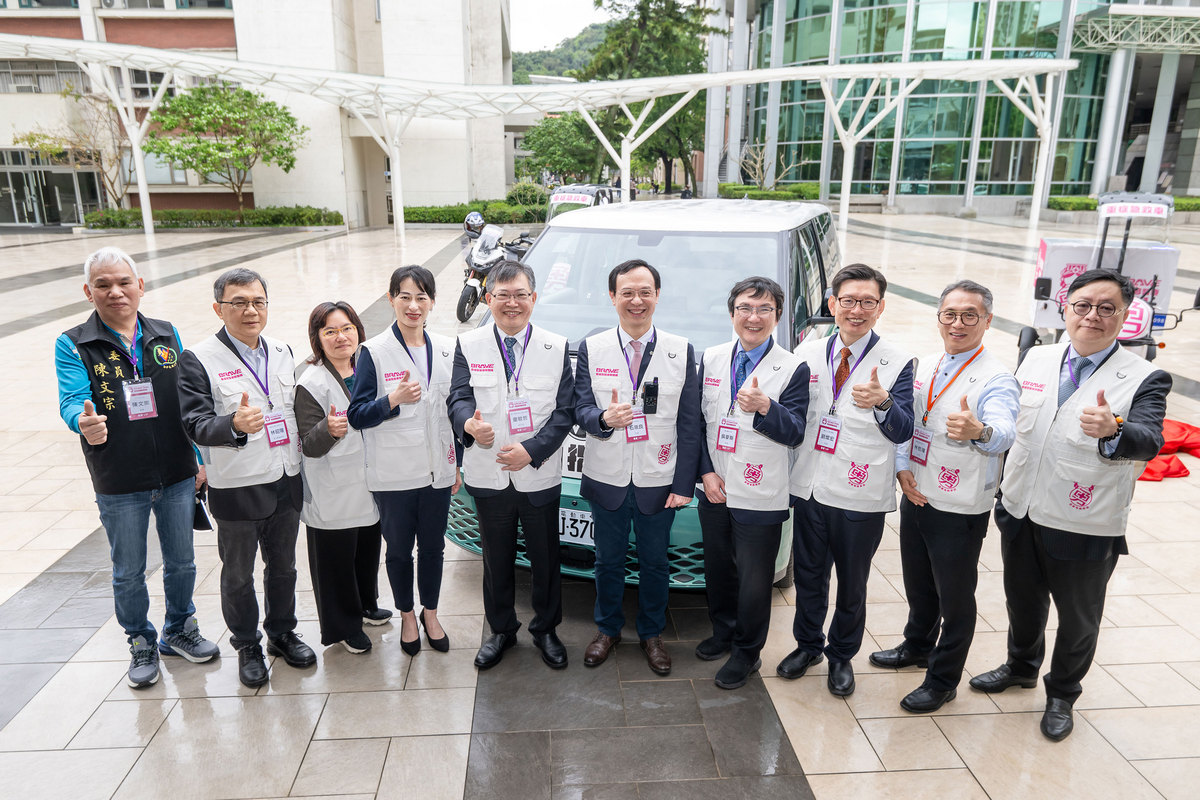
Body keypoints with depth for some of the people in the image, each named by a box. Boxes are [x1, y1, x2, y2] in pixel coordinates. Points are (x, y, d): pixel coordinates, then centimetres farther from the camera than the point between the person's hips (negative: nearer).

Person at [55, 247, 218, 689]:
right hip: (119, 486, -2)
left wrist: (201, 459, 7)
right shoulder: (73, 345, -3)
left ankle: (180, 629, 37)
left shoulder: (167, 336, 4)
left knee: (181, 562, 16)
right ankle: (141, 643, 33)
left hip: (177, 477, 2)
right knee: (128, 572, 12)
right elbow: (71, 400, -16)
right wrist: (83, 421, -40)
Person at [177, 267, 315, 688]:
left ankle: (282, 632, 39)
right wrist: (235, 425, -37)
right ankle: (247, 645, 33)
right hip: (237, 489, -4)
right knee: (238, 574, 13)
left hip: (286, 482, 5)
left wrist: (304, 441, 6)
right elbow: (196, 424, -19)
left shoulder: (282, 352, 7)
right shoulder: (198, 360, -11)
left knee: (283, 565, 19)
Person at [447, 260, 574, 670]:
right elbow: (458, 397, -5)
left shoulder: (556, 347, -2)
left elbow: (564, 410, -5)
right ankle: (501, 630, 37)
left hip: (540, 477, 0)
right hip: (488, 477, 1)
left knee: (546, 559, 13)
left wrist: (531, 449, -18)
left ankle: (545, 629, 35)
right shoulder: (468, 345, -1)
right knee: (497, 560, 16)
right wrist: (468, 423, -29)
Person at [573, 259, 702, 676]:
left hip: (659, 482, 0)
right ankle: (608, 629, 39)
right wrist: (603, 418, -27)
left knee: (655, 563, 15)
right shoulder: (591, 348, -2)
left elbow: (690, 425, -3)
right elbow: (580, 410, -3)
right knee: (608, 561, 17)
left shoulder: (682, 351, -3)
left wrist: (683, 483, -7)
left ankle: (651, 634, 37)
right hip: (607, 480, 1)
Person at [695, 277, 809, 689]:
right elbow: (698, 419, 7)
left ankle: (747, 652, 27)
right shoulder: (711, 359, 5)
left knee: (754, 579, 7)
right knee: (718, 569, 19)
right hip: (715, 490, 4)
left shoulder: (793, 369, -7)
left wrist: (764, 407, -31)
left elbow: (795, 433, -12)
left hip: (761, 497, -4)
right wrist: (706, 470, -3)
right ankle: (723, 633, 42)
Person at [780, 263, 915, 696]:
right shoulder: (808, 354, 3)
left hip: (861, 496, -2)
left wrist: (883, 403, -35)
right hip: (810, 487, 3)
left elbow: (902, 432, -16)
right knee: (808, 575, 17)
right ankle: (808, 644, 40)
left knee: (852, 584, 14)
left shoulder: (898, 363, -7)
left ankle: (841, 656, 36)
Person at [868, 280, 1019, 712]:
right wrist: (903, 467, -3)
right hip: (915, 496, 6)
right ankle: (918, 646, 47)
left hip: (960, 510, -6)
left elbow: (1004, 434, -35)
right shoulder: (926, 366, 5)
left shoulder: (996, 378, -17)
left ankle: (943, 681, 27)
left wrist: (979, 431, -58)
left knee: (955, 596, 9)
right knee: (917, 583, 23)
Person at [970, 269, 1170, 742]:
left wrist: (1113, 431, -51)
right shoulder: (1037, 358, 1)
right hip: (1021, 512, 4)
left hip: (1085, 529, -4)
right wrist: (1002, 492, 10)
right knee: (1023, 601, 23)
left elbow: (1150, 439, -29)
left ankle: (1062, 694, 39)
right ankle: (1021, 667, 48)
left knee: (1079, 619, 16)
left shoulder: (1144, 379, -12)